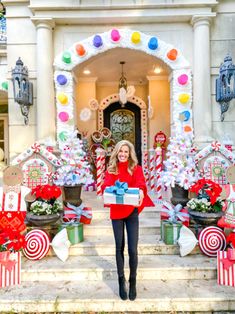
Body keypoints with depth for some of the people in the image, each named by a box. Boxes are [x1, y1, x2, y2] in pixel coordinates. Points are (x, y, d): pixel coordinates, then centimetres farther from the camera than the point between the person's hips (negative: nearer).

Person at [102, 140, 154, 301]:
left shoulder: (136, 168, 1)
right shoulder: (111, 170, 5)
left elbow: (140, 182, -18)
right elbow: (107, 184, -12)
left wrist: (140, 191, -41)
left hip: (132, 211, -1)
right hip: (116, 212, 1)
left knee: (133, 249, 1)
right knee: (120, 247, 11)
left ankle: (133, 281, 24)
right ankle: (121, 280, 30)